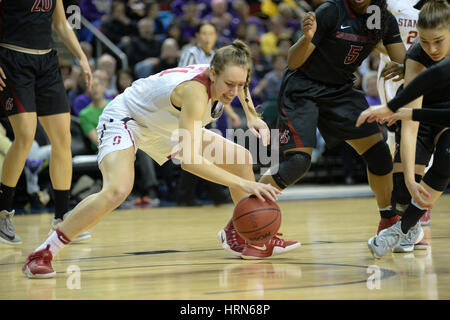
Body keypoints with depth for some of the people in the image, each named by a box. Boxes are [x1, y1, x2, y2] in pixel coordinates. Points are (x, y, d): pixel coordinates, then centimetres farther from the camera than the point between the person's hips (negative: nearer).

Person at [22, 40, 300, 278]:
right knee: (117, 191, -36)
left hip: (163, 127, 9)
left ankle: (256, 241, 24)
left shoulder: (224, 76, -15)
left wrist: (252, 116, 4)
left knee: (241, 160, 7)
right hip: (124, 119, -9)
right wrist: (242, 185, -48)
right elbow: (189, 160, -47)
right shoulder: (195, 90, -39)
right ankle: (41, 254, -26)